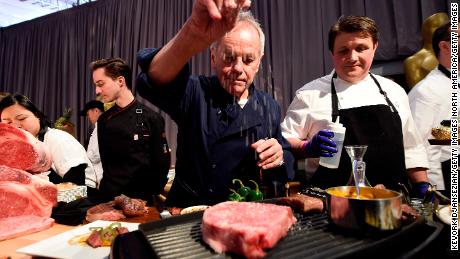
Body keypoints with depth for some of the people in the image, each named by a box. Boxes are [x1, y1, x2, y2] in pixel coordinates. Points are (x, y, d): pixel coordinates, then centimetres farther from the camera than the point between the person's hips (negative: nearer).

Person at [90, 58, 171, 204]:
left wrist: (151, 193, -8)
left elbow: (162, 163, -9)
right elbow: (105, 161, 6)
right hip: (108, 198, 4)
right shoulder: (104, 120, 3)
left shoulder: (151, 118, -11)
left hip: (141, 199, -3)